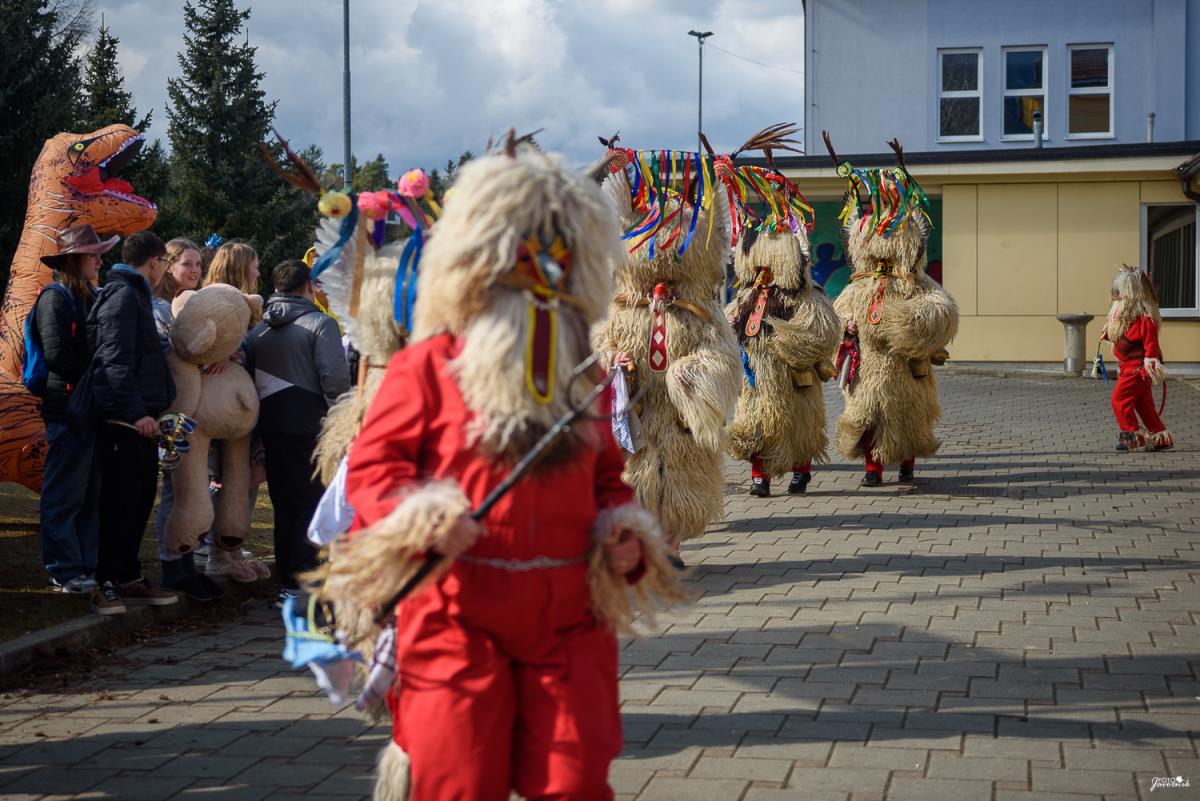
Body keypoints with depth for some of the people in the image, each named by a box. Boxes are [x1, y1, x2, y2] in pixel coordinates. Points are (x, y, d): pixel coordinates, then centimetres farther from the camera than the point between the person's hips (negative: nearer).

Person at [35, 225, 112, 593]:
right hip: (68, 408, -8)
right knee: (65, 494, -3)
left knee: (93, 492, 10)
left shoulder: (90, 298, 17)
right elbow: (56, 355, -16)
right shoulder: (55, 298, -8)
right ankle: (64, 570, 2)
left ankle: (87, 563, 17)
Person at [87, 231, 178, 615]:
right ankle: (106, 584, -1)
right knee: (121, 500, -7)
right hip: (124, 419, -10)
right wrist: (136, 411, -25)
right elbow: (115, 360, -20)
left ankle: (128, 578, 20)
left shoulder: (134, 295, 22)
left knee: (141, 497, 13)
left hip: (139, 416, 10)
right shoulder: (122, 295, -11)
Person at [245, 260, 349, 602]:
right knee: (311, 503, -2)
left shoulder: (258, 330, 13)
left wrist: (260, 428, 15)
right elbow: (336, 378, -17)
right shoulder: (320, 323, -7)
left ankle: (287, 579, 19)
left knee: (284, 503, 13)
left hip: (270, 424, 6)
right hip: (309, 423, -6)